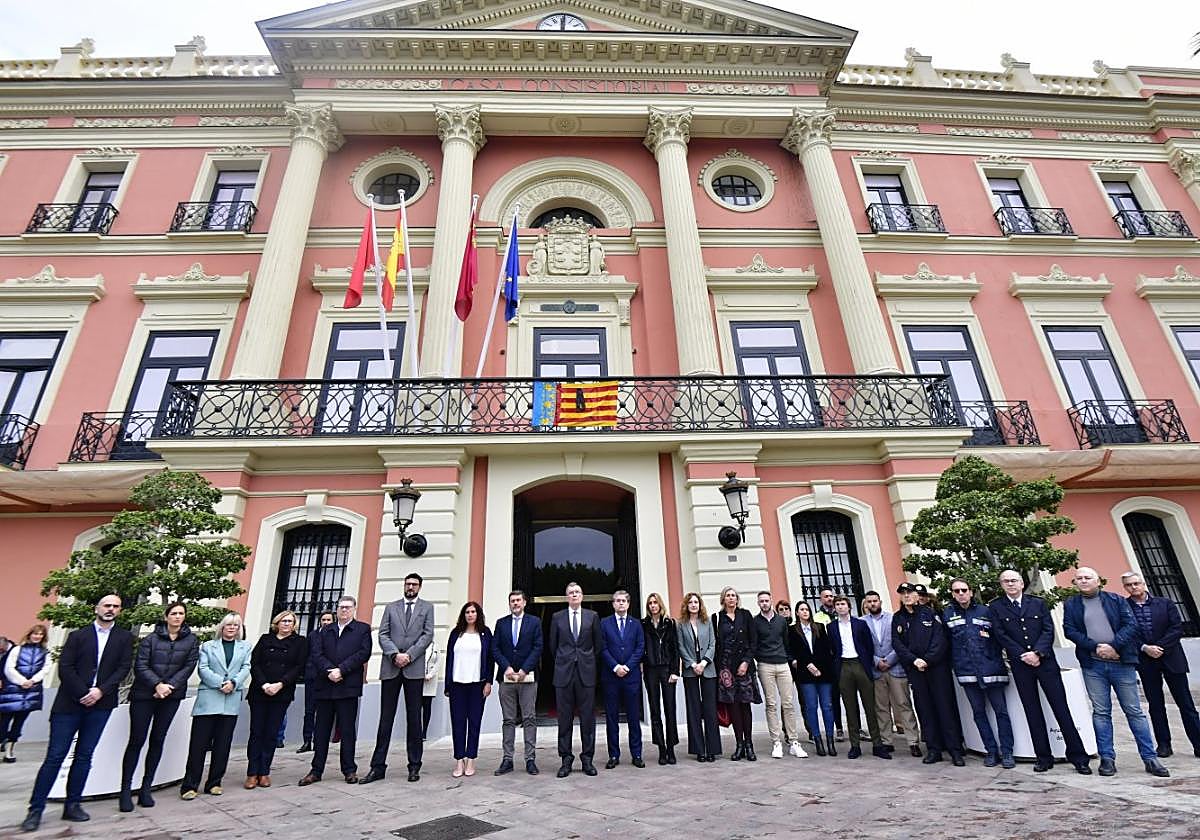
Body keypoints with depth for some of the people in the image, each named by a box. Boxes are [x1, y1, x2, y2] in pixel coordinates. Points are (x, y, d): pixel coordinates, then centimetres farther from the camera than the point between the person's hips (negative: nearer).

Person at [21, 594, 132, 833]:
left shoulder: (125, 638, 6)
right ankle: (35, 809, 11)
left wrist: (100, 691, -12)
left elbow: (123, 668, 0)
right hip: (69, 703, -1)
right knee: (55, 756, 0)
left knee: (84, 756, 6)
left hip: (100, 704, 1)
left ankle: (73, 805, 15)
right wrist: (83, 694, -11)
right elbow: (65, 667, -2)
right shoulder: (78, 635, 5)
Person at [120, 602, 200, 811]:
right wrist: (157, 684, -18)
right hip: (144, 695, -2)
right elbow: (140, 665, -7)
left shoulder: (191, 640, 1)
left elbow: (189, 666, -3)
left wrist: (169, 686, -13)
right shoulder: (151, 639, -2)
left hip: (171, 696, 2)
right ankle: (126, 789, 11)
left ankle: (146, 788, 17)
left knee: (158, 741, 7)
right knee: (136, 741, 0)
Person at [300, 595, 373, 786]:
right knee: (321, 730, 9)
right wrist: (329, 671, -13)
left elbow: (363, 653, -7)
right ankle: (316, 770, 20)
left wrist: (341, 670, -14)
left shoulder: (363, 629, 4)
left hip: (348, 686, -3)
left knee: (348, 730, 3)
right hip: (325, 686, 3)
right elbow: (316, 654, 3)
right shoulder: (325, 630, 15)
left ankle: (349, 770, 13)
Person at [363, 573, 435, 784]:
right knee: (386, 718, 4)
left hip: (414, 669, -1)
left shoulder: (427, 607, 8)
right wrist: (395, 654, -11)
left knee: (414, 718, 5)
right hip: (390, 668, 1)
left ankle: (414, 767, 13)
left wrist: (408, 655, -11)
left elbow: (427, 635, 0)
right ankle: (378, 767, 11)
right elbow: (383, 634, 4)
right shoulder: (391, 607, 13)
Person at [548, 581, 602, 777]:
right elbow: (553, 645, 12)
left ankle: (587, 758, 15)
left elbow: (597, 644, 10)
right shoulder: (557, 617, 5)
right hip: (564, 672, 0)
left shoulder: (592, 616, 5)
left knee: (587, 717, 4)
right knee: (565, 718, 5)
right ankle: (566, 760, 14)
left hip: (586, 672, 0)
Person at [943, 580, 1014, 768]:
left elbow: (998, 637, 6)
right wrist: (956, 663, 2)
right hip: (967, 672, 1)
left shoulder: (985, 611, 4)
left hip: (990, 670, -1)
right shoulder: (947, 614, 5)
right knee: (978, 713, 8)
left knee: (1001, 711, 2)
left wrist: (998, 662, 0)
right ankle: (991, 751, 18)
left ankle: (1007, 752, 12)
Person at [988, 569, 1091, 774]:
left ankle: (1078, 756, 12)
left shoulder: (1038, 603, 7)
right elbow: (1002, 636, -3)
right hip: (1020, 665, 0)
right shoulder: (995, 607, 2)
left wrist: (1037, 653, -12)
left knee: (1061, 708, 2)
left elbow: (1048, 630, 0)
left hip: (1045, 661, 0)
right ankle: (1043, 757, 15)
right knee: (1032, 711, 6)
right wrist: (1023, 655, -11)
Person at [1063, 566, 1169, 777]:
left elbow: (1131, 625, -4)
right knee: (1101, 712, 4)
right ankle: (1107, 758, 10)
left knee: (1134, 711, 5)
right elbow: (1069, 630, -2)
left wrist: (1113, 646, -15)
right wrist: (1096, 647, -13)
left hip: (1121, 662, 0)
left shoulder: (1117, 600, 6)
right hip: (1092, 666, 1)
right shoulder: (1071, 605, 7)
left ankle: (1150, 758, 15)